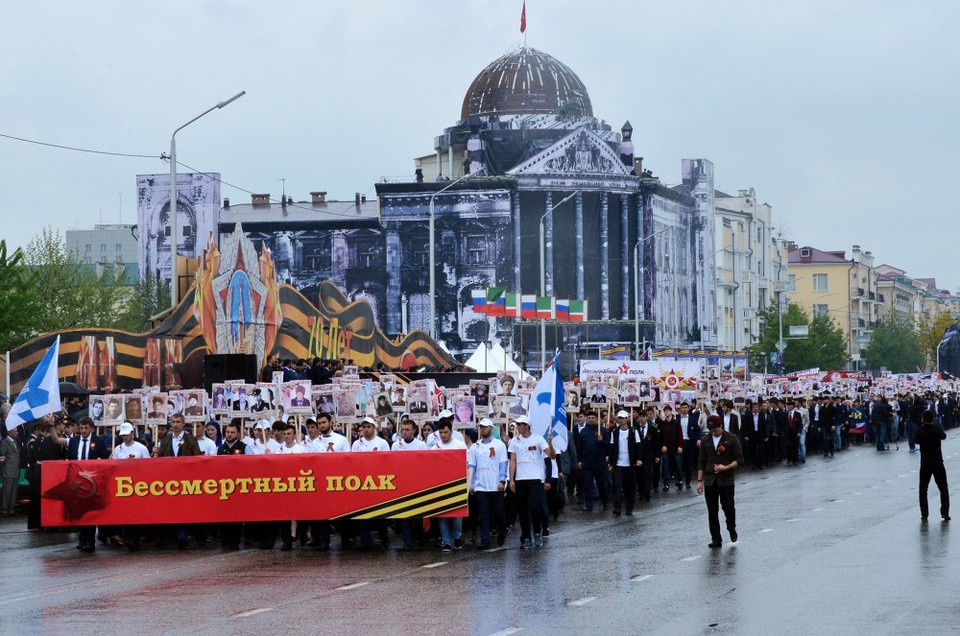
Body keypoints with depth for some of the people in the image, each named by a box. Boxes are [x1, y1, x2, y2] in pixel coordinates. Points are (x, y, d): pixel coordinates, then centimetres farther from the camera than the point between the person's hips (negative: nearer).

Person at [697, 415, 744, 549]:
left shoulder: (731, 439, -3)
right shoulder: (706, 441, 8)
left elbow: (739, 459, -3)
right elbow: (701, 462, 12)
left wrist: (725, 467, -18)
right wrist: (699, 480, 5)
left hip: (726, 480, -3)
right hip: (710, 481, 3)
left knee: (728, 507, -8)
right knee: (712, 511, 1)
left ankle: (732, 529, 21)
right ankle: (716, 539, 7)